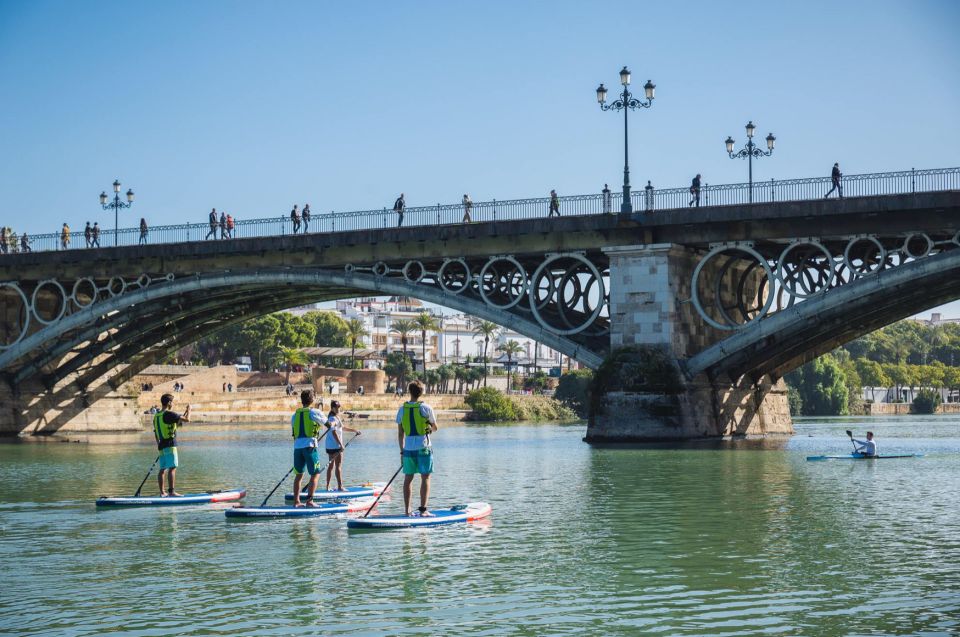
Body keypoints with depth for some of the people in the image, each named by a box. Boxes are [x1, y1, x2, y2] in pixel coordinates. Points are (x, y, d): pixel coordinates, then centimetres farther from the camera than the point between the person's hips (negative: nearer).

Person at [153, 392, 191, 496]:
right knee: (172, 468, -10)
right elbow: (187, 419, -13)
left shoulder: (156, 416, 14)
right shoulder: (169, 414, -12)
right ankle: (171, 491, -15)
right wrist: (188, 410, 5)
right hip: (170, 445, -9)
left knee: (162, 469, 9)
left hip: (161, 445, 9)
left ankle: (162, 492, 10)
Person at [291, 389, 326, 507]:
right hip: (309, 445, -5)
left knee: (299, 474, 13)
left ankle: (296, 501, 12)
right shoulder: (315, 412, -1)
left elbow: (294, 432, 17)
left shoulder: (295, 414, 14)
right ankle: (309, 500, -9)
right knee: (315, 474, 0)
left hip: (297, 446, 5)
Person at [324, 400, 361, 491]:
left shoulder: (337, 418, 17)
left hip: (330, 446, 10)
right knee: (338, 466, -7)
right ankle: (340, 486, -7)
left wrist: (354, 430, 36)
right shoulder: (333, 418, -15)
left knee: (331, 465, 14)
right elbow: (334, 432, -28)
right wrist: (341, 444, -33)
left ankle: (328, 486, 18)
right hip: (336, 446, -10)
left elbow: (343, 427, 33)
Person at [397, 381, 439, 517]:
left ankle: (407, 510, 11)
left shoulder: (402, 409, 2)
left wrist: (402, 451, 13)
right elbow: (435, 428, 4)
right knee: (425, 478, 2)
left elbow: (400, 434, 5)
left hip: (408, 449, 3)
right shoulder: (426, 408, -7)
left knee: (408, 479, 10)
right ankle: (423, 509, -4)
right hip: (424, 448, -3)